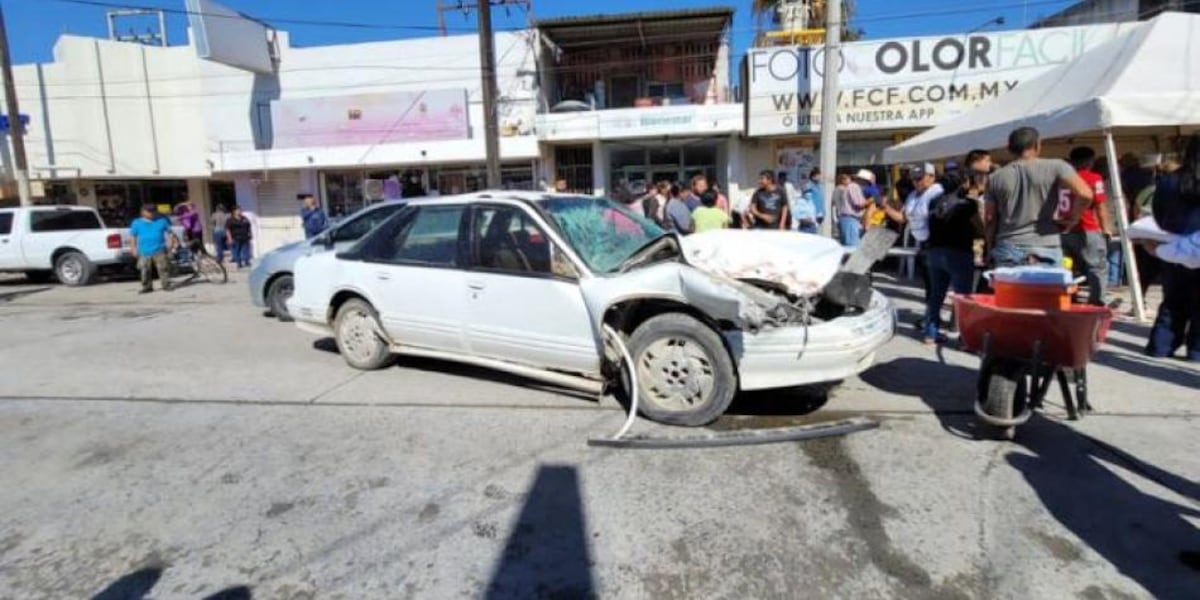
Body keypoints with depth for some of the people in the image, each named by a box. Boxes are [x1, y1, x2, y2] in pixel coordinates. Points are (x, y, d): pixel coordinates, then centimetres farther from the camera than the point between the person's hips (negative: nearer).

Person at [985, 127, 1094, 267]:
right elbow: (1085, 194, -13)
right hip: (1045, 248, -2)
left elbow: (989, 218, 7)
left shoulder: (996, 177, 5)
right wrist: (1072, 218, 4)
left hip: (1008, 250, 2)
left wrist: (991, 248, 17)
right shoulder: (1054, 167, 0)